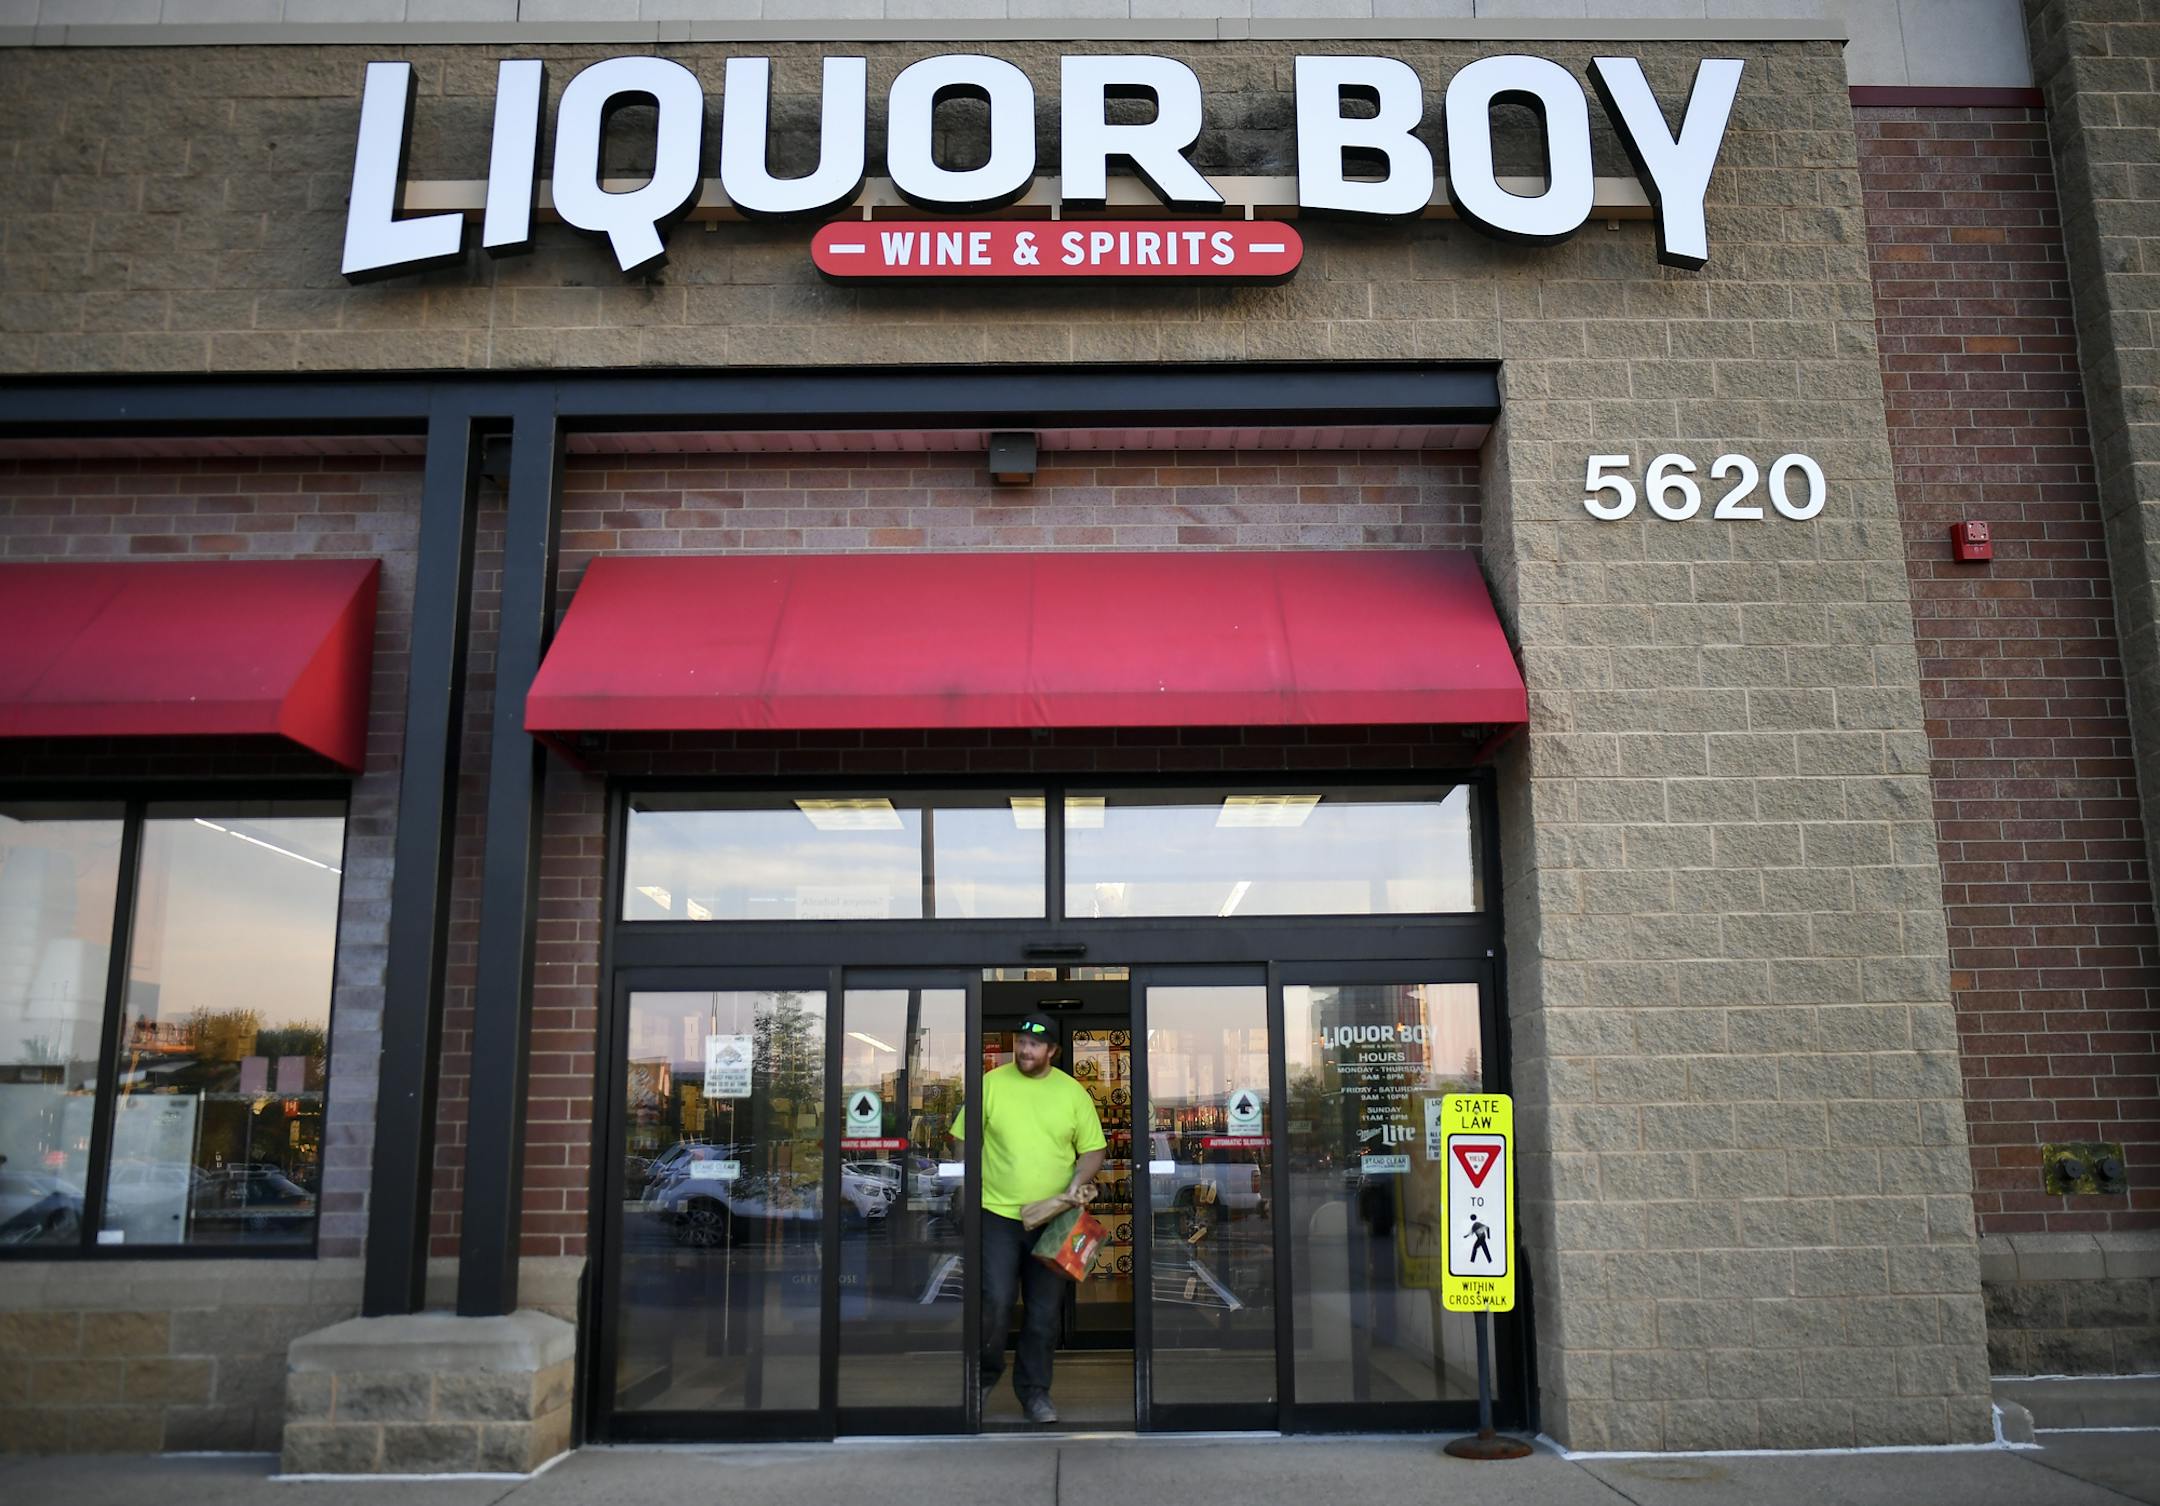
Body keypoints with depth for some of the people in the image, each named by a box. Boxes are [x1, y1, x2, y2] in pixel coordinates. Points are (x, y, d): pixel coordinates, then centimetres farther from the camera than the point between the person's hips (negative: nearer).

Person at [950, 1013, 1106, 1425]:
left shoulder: (1072, 1092, 2)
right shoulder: (991, 1083, -2)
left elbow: (1092, 1151, 7)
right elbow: (964, 1140, 3)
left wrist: (1077, 1183, -11)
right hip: (997, 1214, -2)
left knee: (1045, 1310, 8)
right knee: (996, 1302, -7)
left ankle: (1034, 1390, 23)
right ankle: (985, 1375, 20)